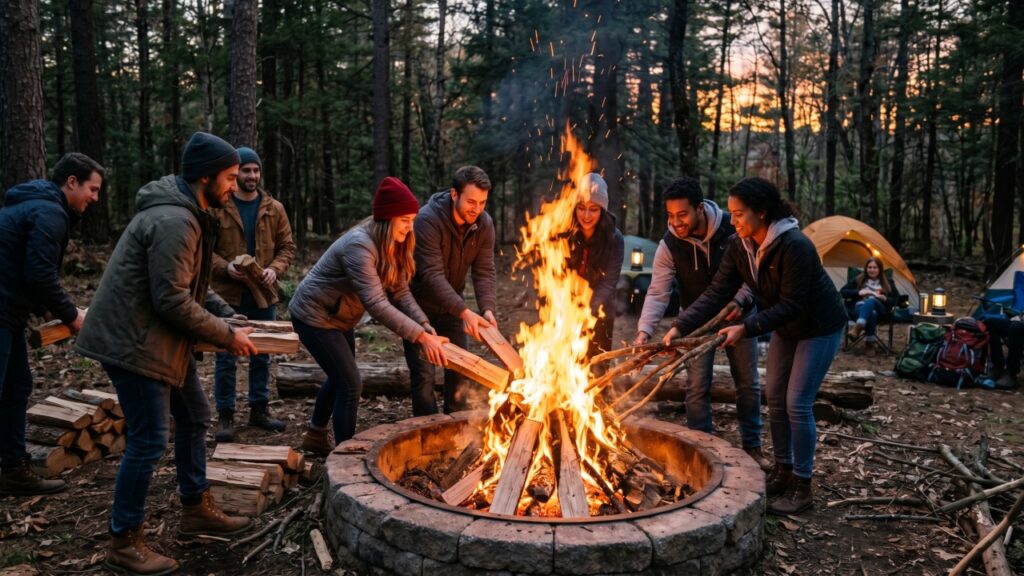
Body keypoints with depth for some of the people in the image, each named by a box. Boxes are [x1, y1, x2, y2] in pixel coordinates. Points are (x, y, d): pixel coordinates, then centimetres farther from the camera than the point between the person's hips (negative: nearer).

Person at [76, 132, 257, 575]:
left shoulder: (188, 213, 10)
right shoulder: (174, 221, -23)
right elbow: (172, 301, -26)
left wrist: (228, 314, 8)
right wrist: (227, 336, -17)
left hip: (161, 338, 11)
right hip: (134, 341, -11)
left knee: (194, 417, 18)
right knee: (149, 441, -4)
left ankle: (197, 511, 32)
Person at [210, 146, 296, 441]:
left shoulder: (274, 209, 4)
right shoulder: (217, 207, -4)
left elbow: (287, 247, 6)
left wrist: (274, 269, -12)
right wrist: (225, 266, -20)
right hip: (227, 294, -3)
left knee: (261, 355, 13)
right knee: (226, 357, 3)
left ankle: (259, 409, 26)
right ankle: (225, 416, 14)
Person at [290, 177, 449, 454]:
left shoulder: (392, 246, -3)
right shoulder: (359, 246, -32)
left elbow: (400, 292, -7)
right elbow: (376, 303, -39)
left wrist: (426, 326, -23)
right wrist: (421, 337, -41)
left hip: (338, 318, 10)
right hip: (314, 316, -9)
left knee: (339, 378, 21)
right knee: (351, 384, -9)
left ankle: (316, 436, 41)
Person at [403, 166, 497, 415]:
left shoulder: (484, 224, -12)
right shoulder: (428, 219, -29)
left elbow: (484, 272, -13)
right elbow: (432, 274, -36)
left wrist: (487, 308, -32)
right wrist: (464, 312, -44)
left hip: (451, 303, 5)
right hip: (419, 303, -5)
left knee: (459, 368, 10)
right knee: (423, 374, -6)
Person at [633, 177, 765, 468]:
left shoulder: (733, 228, -22)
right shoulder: (669, 245, -20)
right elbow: (658, 292, -23)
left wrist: (741, 299, -29)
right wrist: (644, 330, -37)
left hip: (736, 313, 0)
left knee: (748, 383, 9)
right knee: (697, 387, -2)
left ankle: (752, 446, 26)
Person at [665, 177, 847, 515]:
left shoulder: (794, 246, -33)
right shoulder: (739, 246, -11)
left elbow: (791, 305, -31)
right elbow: (717, 293, -13)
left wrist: (746, 328, -37)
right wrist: (681, 326, -23)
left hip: (820, 327, -7)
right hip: (786, 327, 8)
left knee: (797, 403, -8)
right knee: (775, 396, 11)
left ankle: (802, 487, 5)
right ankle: (782, 471, 26)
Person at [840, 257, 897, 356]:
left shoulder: (886, 283, 20)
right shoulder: (858, 280, 17)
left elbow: (897, 300, 17)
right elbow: (842, 292, 9)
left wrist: (884, 298, -4)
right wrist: (858, 292, -5)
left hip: (879, 310, 0)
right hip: (859, 308, 0)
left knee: (871, 301, -40)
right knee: (871, 314, -41)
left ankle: (857, 328, -59)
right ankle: (870, 343, -39)